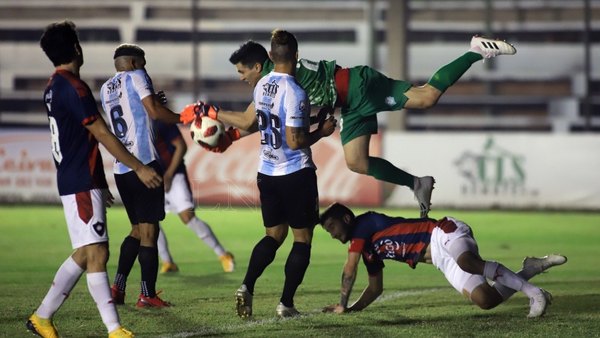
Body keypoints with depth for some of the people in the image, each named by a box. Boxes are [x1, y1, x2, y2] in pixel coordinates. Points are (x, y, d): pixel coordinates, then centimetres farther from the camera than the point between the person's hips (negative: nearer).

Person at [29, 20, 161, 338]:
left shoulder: (53, 87, 14)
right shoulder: (73, 87, -16)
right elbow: (102, 135, -16)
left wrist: (98, 183, 27)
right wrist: (139, 168, -11)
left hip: (72, 179, 10)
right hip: (83, 184, -10)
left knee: (85, 254, 14)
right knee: (96, 254, -10)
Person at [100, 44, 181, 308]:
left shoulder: (105, 89, 18)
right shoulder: (136, 77, -2)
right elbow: (155, 112, -11)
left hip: (120, 168, 7)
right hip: (144, 162, -7)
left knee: (138, 229, 18)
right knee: (149, 229, -3)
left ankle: (117, 287, 8)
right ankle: (147, 295, -4)